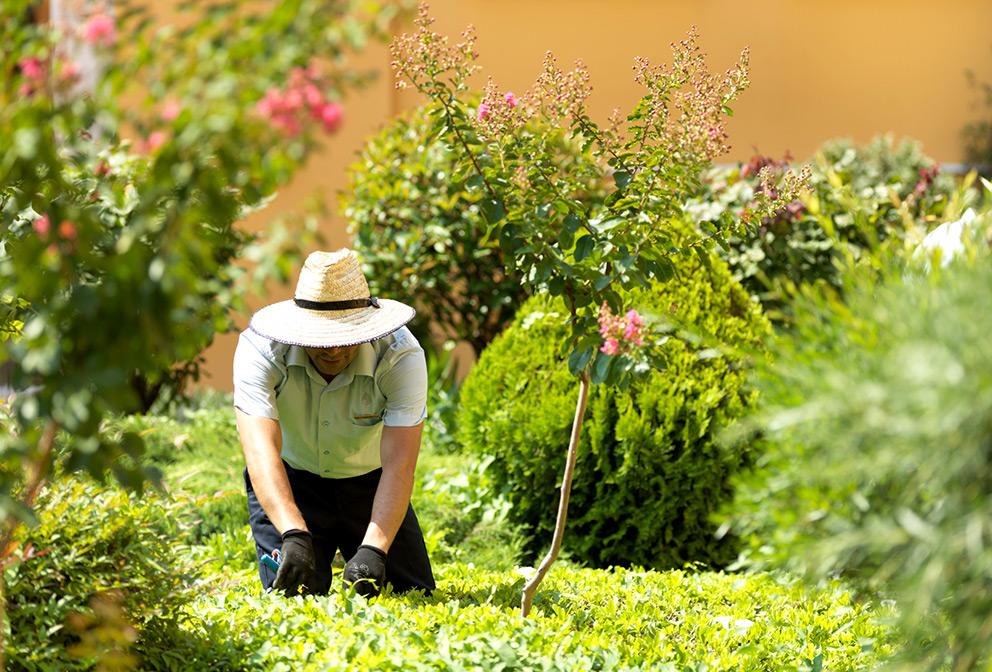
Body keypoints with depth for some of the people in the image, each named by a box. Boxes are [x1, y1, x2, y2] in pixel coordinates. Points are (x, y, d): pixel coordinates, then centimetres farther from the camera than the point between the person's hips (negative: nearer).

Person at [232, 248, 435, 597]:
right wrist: (294, 536, -55)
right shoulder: (260, 347, -30)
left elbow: (399, 465, -35)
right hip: (290, 480, -1)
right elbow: (261, 449, -41)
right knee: (294, 592, -15)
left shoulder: (402, 355, -29)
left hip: (369, 481, 1)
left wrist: (372, 550, -49)